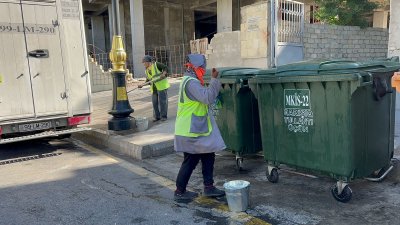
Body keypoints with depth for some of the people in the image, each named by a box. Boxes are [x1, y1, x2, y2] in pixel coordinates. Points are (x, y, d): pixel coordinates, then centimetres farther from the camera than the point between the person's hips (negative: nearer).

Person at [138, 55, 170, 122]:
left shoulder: (156, 64, -4)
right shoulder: (147, 70, 15)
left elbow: (166, 68, -8)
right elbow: (148, 80, 13)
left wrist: (163, 74, -23)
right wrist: (142, 85, 1)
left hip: (161, 86, -6)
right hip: (154, 88, 6)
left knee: (162, 101, -4)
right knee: (155, 102, 4)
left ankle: (164, 116, 5)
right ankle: (157, 116, 14)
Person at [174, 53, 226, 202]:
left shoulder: (191, 81, 15)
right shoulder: (191, 82, -19)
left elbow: (203, 98, 22)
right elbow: (207, 97, -28)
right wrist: (214, 79, -23)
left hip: (197, 130, 10)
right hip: (191, 131, -10)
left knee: (208, 156, 13)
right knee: (191, 161, 0)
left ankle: (209, 187, 22)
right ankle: (179, 192, 14)